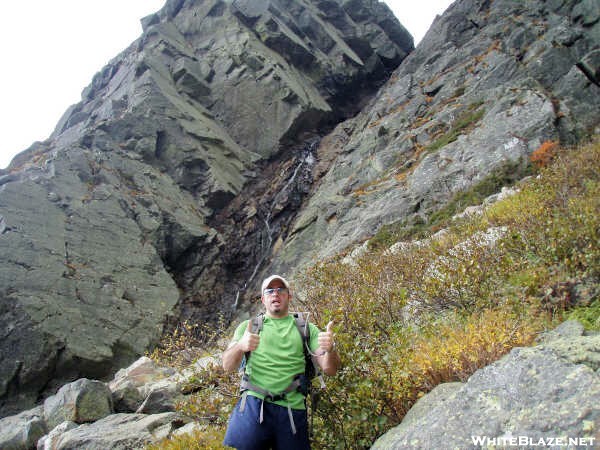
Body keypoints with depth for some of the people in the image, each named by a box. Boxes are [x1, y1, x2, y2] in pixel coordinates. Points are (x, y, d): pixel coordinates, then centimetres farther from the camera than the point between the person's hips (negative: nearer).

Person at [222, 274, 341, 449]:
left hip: (293, 410, 1)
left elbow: (329, 370, 6)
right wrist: (240, 346, -22)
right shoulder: (248, 326, 12)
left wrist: (330, 349, -17)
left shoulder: (306, 329, 13)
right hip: (254, 404, -1)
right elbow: (228, 366, 1)